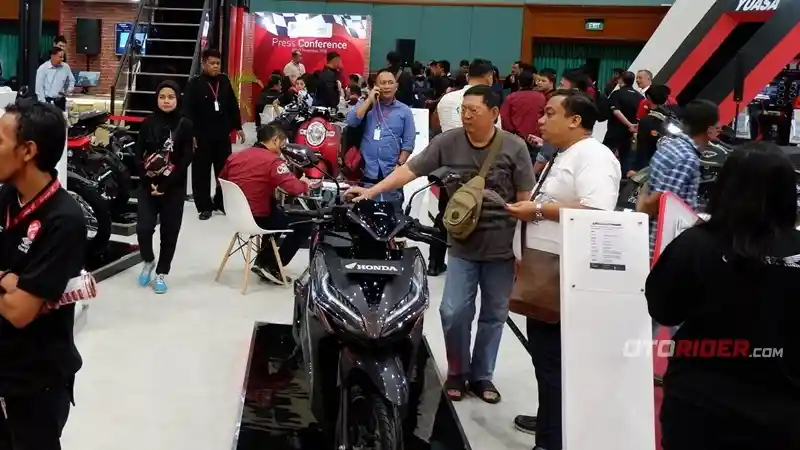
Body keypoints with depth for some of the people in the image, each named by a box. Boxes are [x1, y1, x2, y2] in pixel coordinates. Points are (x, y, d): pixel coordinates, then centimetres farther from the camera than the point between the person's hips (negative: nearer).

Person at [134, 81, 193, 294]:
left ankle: (161, 273, 20)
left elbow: (186, 159, -8)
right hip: (148, 185, 1)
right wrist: (148, 181, -13)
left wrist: (165, 184, -15)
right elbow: (138, 156, 1)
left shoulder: (185, 125, -3)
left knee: (169, 232, 4)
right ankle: (148, 261, 20)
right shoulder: (148, 123, 2)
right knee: (143, 228, -8)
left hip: (174, 187, -1)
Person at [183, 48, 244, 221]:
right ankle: (204, 206, 11)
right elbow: (188, 111, -12)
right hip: (202, 135, -4)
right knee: (201, 171, 2)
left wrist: (237, 127, 13)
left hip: (223, 134, 4)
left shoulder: (224, 81, 5)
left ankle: (222, 201, 25)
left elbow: (233, 105, 14)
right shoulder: (195, 84, -8)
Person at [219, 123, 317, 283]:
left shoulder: (235, 156, 5)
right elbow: (294, 188, -25)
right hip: (258, 218, -8)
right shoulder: (272, 161, -16)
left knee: (279, 211, 33)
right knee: (305, 224, 6)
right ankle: (273, 268, 8)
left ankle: (262, 261, 29)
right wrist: (305, 184, -1)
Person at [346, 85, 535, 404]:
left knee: (494, 315, 11)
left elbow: (524, 199, -3)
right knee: (453, 312, -3)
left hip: (502, 247, 0)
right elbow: (410, 170, -7)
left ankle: (481, 375, 27)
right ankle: (457, 372, 19)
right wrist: (371, 191, -16)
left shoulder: (514, 147, -7)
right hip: (463, 245, 0)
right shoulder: (447, 142, -4)